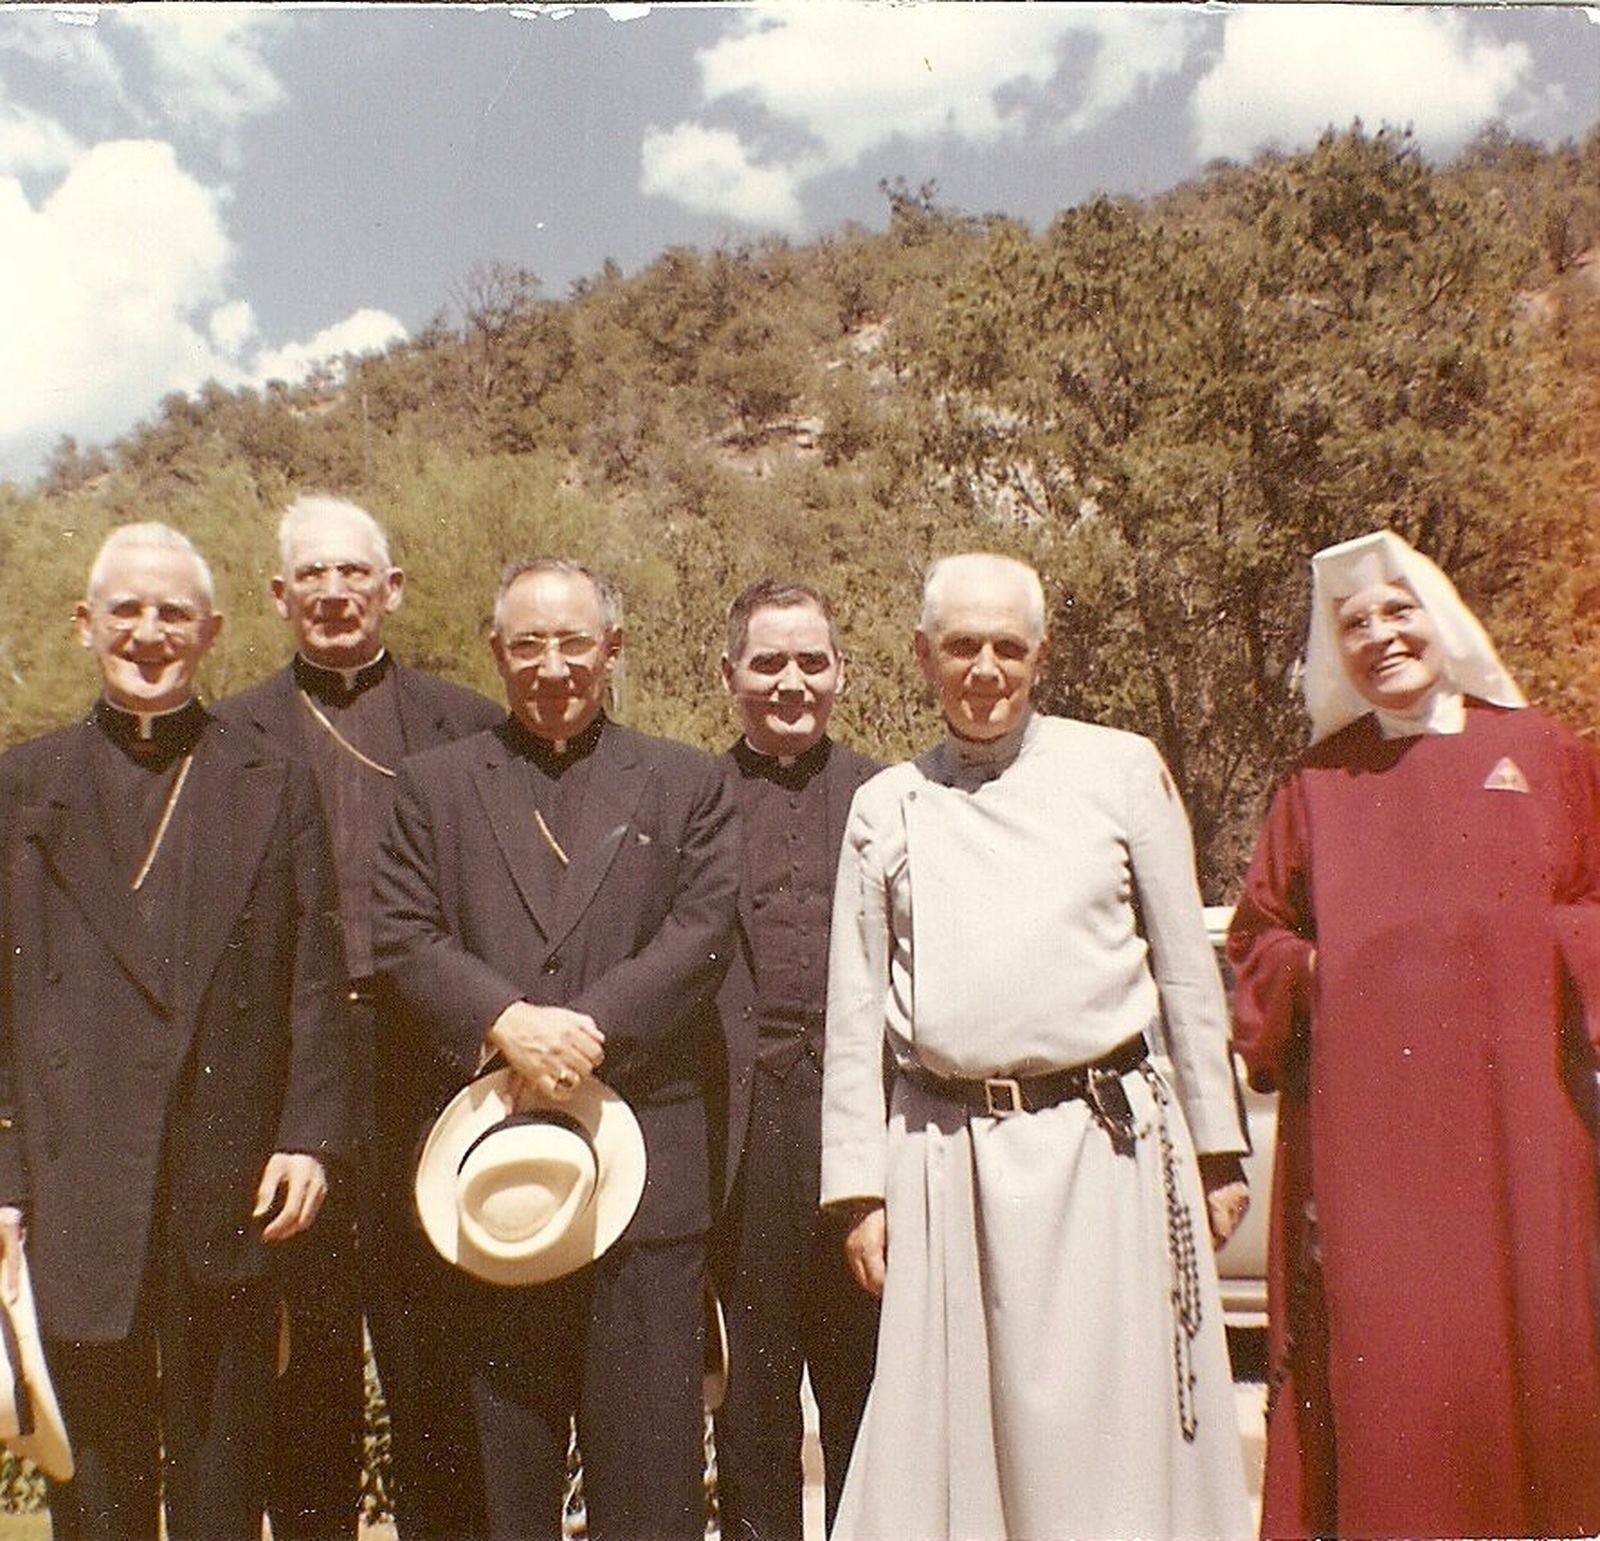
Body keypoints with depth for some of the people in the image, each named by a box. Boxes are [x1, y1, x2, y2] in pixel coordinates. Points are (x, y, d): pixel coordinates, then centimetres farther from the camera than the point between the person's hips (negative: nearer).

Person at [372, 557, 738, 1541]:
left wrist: (588, 1027, -15)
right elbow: (403, 938, 1)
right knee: (501, 1437, 12)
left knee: (651, 1440, 6)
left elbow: (703, 934, -3)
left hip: (648, 1140, -1)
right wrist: (508, 1021, -16)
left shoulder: (689, 784, 9)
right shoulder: (436, 785, 11)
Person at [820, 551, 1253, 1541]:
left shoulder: (1123, 770, 3)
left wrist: (1220, 1146, 5)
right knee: (945, 1432, 9)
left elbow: (1188, 971, 6)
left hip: (1103, 1142, -1)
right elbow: (856, 1013, 8)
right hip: (943, 1157, 2)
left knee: (1111, 1431, 6)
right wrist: (859, 1187, 6)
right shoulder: (885, 808, 7)